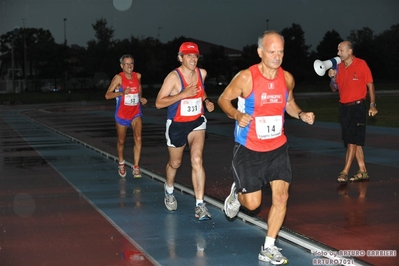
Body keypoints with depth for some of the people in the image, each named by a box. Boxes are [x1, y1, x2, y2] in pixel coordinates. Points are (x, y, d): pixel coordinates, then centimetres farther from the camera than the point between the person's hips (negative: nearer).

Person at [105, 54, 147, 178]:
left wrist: (141, 98, 6)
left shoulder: (137, 76, 0)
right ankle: (121, 164, 38)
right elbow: (107, 95, -17)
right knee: (121, 141, 13)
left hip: (136, 113, 2)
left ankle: (136, 167, -14)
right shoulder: (118, 78, -13)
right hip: (122, 114, -2)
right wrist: (122, 93, -31)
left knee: (138, 138, -18)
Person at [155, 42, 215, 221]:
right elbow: (159, 103, -22)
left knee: (197, 159, -17)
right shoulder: (174, 77, -18)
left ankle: (200, 205, -17)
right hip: (177, 125, -2)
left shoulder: (202, 73, -3)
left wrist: (206, 101, 0)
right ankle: (169, 191, 48)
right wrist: (183, 94, -30)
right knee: (175, 163, 16)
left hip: (197, 122, 2)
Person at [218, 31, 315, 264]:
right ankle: (237, 194, 39)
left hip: (278, 147, 4)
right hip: (249, 149, -4)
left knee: (281, 196, -5)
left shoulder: (287, 78, -5)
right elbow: (224, 99, -7)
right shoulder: (246, 78, -18)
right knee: (252, 203, 1)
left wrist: (301, 115, -6)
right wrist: (237, 115, -26)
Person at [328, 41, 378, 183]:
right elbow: (334, 88, 12)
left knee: (353, 140, -9)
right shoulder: (339, 66, 7)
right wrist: (332, 78, -8)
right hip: (344, 107, 6)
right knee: (354, 141, 9)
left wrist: (372, 105, -9)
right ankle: (363, 171, 16)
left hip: (357, 106, -6)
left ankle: (345, 171, -10)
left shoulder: (361, 64, -7)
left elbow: (370, 85, -4)